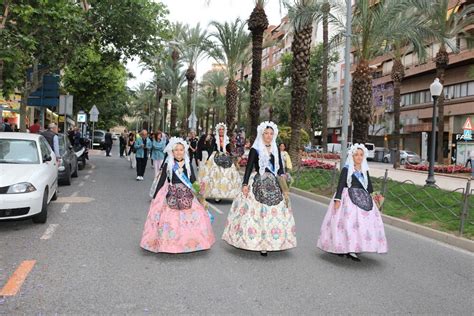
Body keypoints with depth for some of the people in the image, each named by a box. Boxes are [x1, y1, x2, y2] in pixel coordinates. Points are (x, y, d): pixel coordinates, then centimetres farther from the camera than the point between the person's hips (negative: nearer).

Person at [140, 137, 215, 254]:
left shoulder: (188, 164, 6)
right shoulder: (168, 164, -1)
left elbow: (193, 181, 11)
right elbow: (161, 181, 4)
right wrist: (155, 197, 4)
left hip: (187, 195, 2)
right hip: (171, 195, -2)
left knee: (194, 217, -2)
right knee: (170, 219, -9)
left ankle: (189, 243, 15)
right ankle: (169, 244, 8)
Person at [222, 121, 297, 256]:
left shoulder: (276, 149, 12)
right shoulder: (255, 149, -3)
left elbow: (280, 167, 13)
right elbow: (249, 168, -7)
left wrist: (282, 176, -5)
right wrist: (245, 184, -14)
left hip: (273, 184, 5)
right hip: (259, 184, -5)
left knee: (274, 212, 7)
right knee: (258, 211, -5)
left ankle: (269, 242, 19)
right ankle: (257, 242, 5)